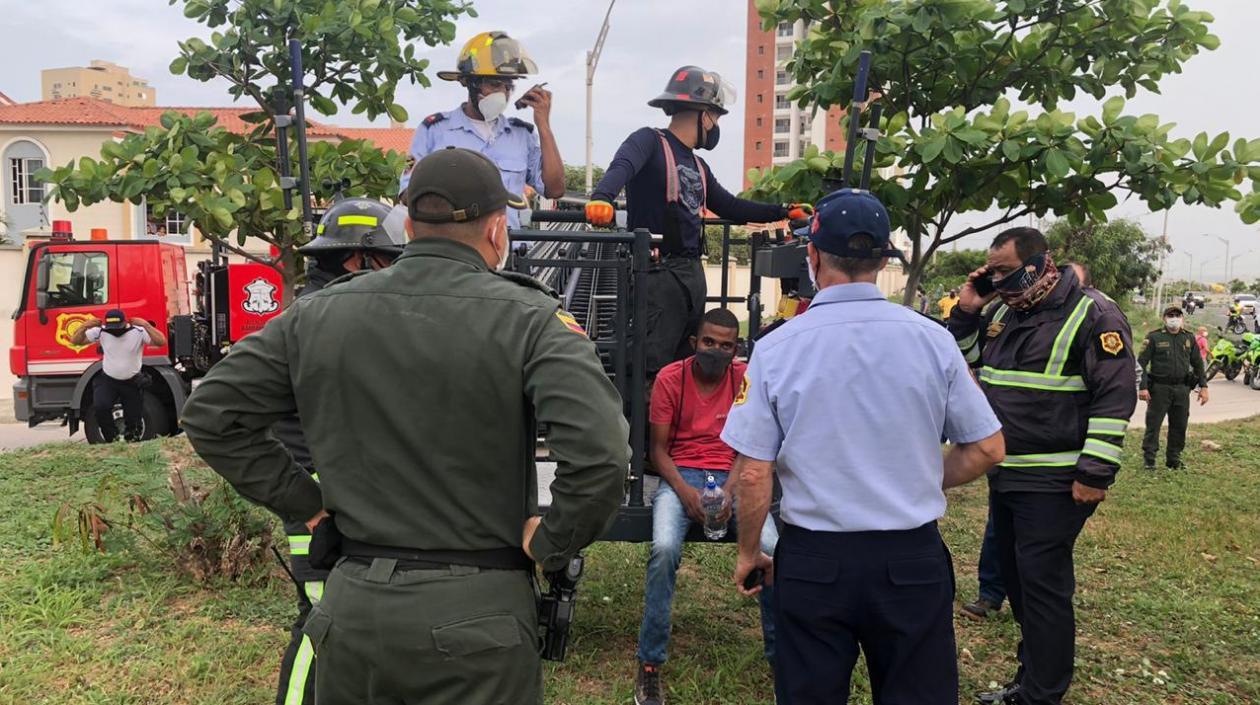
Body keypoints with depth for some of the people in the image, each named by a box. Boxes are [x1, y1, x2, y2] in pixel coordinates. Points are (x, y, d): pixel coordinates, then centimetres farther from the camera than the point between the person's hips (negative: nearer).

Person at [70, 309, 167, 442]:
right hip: (107, 380, 1)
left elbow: (161, 342, -27)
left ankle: (130, 440, 37)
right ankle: (111, 439, -2)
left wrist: (146, 325, -38)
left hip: (133, 382, -1)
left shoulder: (138, 332, -15)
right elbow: (75, 341, -3)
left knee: (134, 418, 6)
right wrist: (84, 326, -22)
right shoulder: (100, 331, -7)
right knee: (99, 407, -24)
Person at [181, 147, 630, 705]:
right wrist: (550, 542, -10)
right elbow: (599, 452, -25)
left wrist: (301, 501, 8)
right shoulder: (527, 320, -12)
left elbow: (211, 415, 6)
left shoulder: (317, 314, 1)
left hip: (350, 606, 4)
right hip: (476, 614, -3)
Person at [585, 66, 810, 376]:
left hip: (693, 271, 9)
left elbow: (731, 207, 28)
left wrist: (784, 211, 29)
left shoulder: (698, 166, 19)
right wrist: (601, 198, -46)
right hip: (658, 271, -9)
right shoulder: (650, 141, -4)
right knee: (651, 366, -12)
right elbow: (621, 168, -24)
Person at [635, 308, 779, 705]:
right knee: (665, 548, -30)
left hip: (733, 476, 1)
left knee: (771, 549, -24)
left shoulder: (746, 379, 0)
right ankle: (650, 663, -13)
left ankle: (781, 655, 0)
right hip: (681, 474, -1)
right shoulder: (670, 378, -4)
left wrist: (729, 490, -16)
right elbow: (659, 449, -1)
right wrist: (686, 492, -16)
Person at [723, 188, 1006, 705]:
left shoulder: (777, 348, -9)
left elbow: (752, 473, -9)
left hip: (813, 560, -1)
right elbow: (986, 449, 1)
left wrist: (749, 553, 6)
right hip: (912, 560, 1)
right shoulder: (932, 339, -6)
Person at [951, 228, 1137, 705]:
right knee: (1015, 579, 16)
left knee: (1041, 585, -3)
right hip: (1005, 476, 8)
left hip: (1054, 484, -8)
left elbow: (1115, 397, -16)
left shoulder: (1093, 315, -12)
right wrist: (966, 311, 3)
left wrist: (1095, 473, -19)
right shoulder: (1003, 312, 11)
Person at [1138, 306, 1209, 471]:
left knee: (1179, 426, 9)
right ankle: (1148, 459, 5)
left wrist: (1203, 386, 9)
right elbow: (1141, 362, -6)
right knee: (1153, 424, -2)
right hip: (1159, 388, -4)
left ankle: (1173, 460, 20)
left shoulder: (1189, 338, 11)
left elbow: (1198, 363, 17)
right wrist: (1142, 387, -14)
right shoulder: (1154, 337, -2)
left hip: (1182, 389, 4)